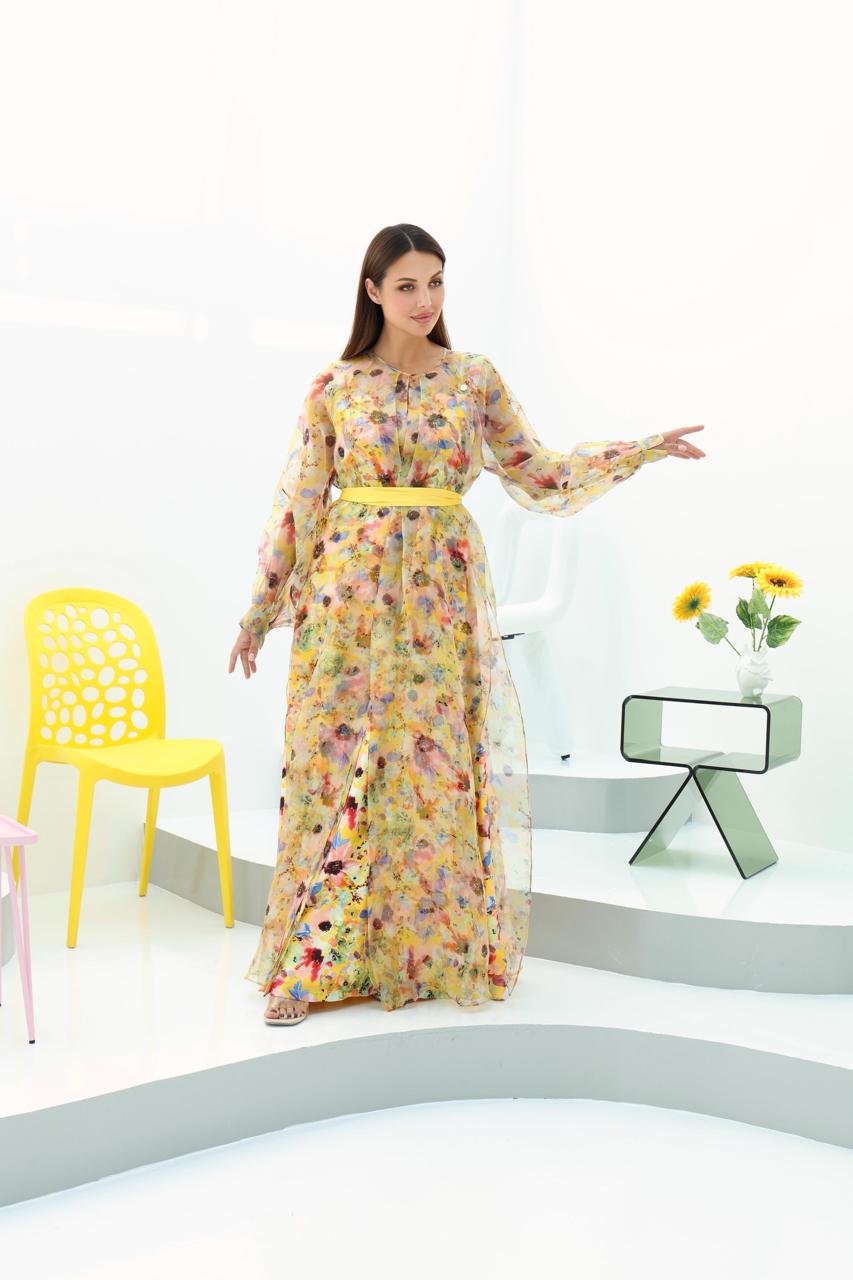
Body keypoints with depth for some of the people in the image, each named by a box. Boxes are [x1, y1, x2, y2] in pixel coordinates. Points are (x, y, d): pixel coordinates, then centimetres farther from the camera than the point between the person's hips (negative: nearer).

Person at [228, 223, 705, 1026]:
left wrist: (643, 451, 5)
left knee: (434, 769, 4)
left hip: (440, 597, 1)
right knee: (335, 767, 0)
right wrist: (260, 610, 4)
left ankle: (433, 949, 19)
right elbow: (299, 500, 4)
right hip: (350, 594, -1)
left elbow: (535, 470, 11)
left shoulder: (475, 379, 6)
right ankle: (316, 960, 10)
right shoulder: (334, 386, 3)